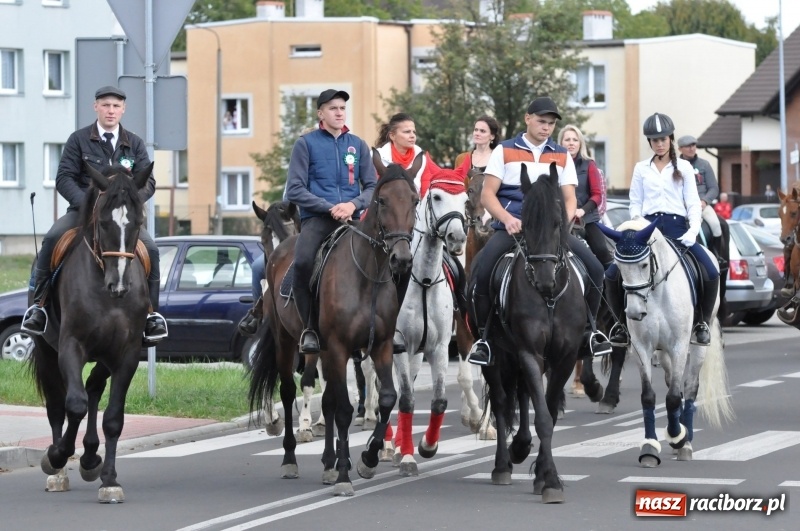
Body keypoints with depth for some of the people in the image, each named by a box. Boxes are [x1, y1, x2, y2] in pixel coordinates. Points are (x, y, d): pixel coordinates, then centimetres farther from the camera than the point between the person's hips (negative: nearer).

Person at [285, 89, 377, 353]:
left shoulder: (358, 145, 17)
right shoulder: (306, 144, 7)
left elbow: (372, 187, 15)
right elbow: (295, 189, 0)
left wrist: (354, 204, -7)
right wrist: (329, 208, -10)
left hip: (351, 218, 3)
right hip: (316, 218, -3)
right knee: (303, 262, -33)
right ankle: (309, 327, -20)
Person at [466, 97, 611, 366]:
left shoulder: (562, 156, 16)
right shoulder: (505, 151, 7)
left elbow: (570, 198, 12)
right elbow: (488, 194, 1)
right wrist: (507, 219, -16)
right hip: (512, 228, -2)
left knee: (594, 269, -16)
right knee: (480, 273, -28)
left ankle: (588, 328, 4)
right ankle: (484, 335, -9)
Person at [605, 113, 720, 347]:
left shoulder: (684, 168, 9)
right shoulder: (641, 169, 12)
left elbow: (693, 203, 5)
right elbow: (635, 203, 11)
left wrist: (693, 230, -11)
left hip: (677, 227, -1)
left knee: (711, 273, -21)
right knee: (612, 273, -16)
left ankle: (702, 323, -1)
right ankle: (622, 322, 4)